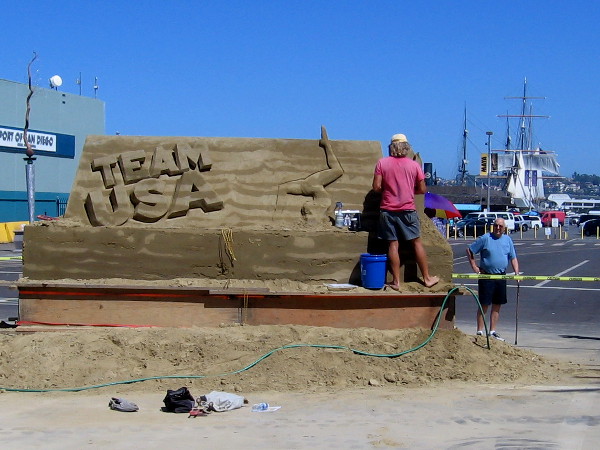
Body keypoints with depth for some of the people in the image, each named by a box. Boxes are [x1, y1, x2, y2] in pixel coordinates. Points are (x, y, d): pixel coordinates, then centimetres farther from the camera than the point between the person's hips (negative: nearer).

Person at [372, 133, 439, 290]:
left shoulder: (382, 163, -2)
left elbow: (376, 187, -6)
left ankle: (396, 282, 3)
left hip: (388, 209, 0)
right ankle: (427, 278, 14)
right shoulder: (414, 165, 0)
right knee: (417, 242, 9)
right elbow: (422, 189, 2)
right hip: (408, 209, 0)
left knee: (393, 244, 3)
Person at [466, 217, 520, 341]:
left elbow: (513, 258, 12)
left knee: (497, 305, 9)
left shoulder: (508, 240, 9)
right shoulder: (485, 238, -5)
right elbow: (469, 250, -1)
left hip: (501, 276, 5)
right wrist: (474, 267, -5)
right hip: (486, 275, -5)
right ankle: (480, 332, 3)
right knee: (484, 304, -3)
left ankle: (492, 332, 18)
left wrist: (516, 273, -1)